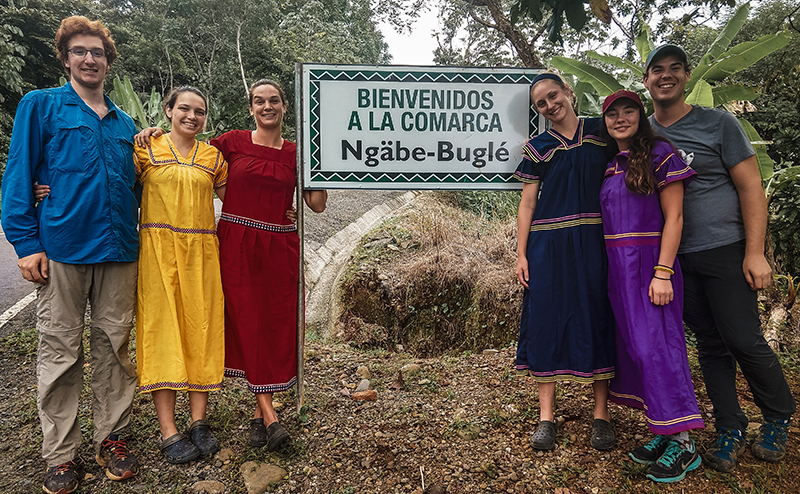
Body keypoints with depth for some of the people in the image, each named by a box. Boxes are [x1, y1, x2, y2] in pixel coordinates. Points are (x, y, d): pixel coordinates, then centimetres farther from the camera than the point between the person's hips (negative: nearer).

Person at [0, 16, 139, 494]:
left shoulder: (124, 122, 16)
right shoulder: (40, 105, 5)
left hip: (118, 250, 4)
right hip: (62, 248, -3)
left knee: (114, 347, 8)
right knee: (61, 354, 3)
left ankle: (112, 437, 22)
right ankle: (61, 455, 15)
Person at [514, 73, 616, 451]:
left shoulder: (601, 132, 8)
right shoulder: (538, 148, 7)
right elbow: (527, 203, 5)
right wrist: (521, 254, -1)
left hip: (595, 240, 0)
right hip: (549, 243, 0)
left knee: (597, 319, 3)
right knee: (546, 320, 0)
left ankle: (601, 414, 15)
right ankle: (546, 416, 9)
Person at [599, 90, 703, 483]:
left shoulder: (659, 154, -4)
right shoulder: (609, 167, 15)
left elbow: (673, 217, -9)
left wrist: (662, 272, -17)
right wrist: (610, 271, 12)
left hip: (649, 263, -7)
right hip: (618, 269, 7)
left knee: (655, 343, -9)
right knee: (632, 344, 7)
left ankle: (682, 443, 2)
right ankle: (662, 433, 17)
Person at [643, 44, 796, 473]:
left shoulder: (718, 123, -2)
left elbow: (751, 188, -4)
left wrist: (754, 253, -12)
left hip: (724, 251, -3)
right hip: (676, 257, 4)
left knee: (744, 340, -2)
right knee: (710, 344, 9)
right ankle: (730, 430, 20)